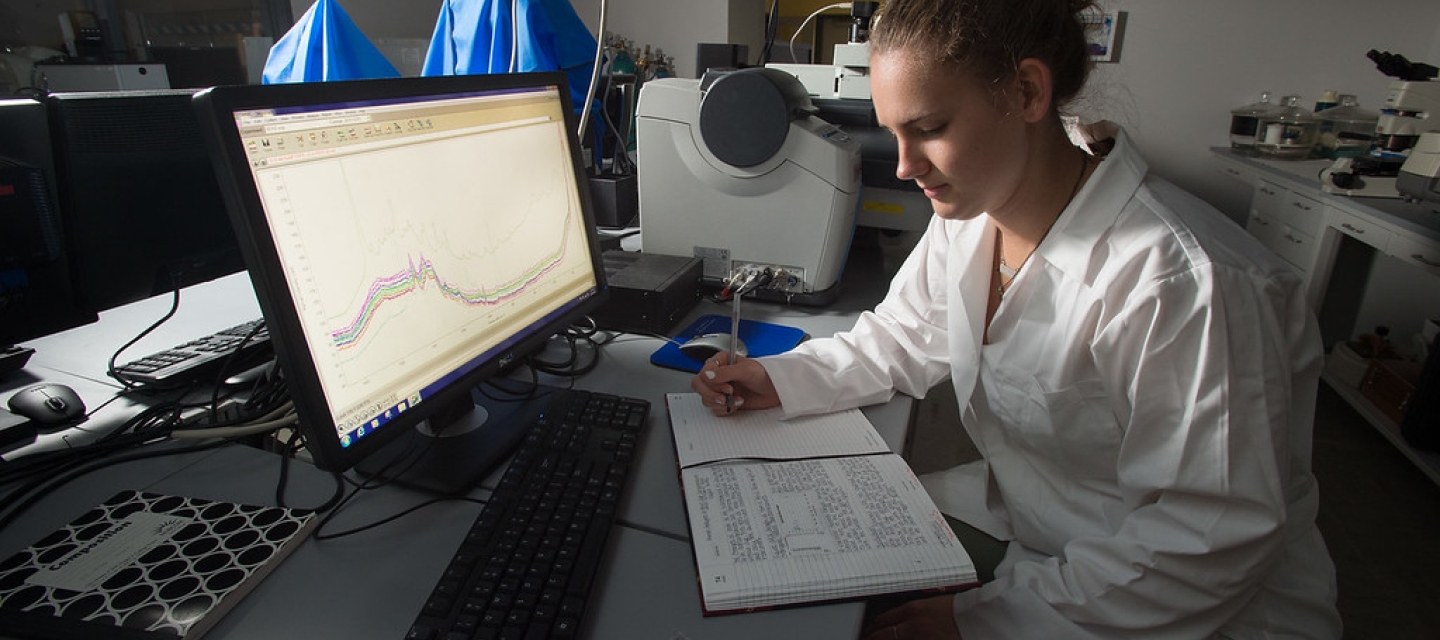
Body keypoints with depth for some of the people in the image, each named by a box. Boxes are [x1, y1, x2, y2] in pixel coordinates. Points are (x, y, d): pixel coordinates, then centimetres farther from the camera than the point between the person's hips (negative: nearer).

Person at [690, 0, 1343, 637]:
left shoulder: (1187, 285, -31)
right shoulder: (969, 214, -6)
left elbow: (1209, 546, -26)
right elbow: (901, 338, 5)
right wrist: (780, 378, -9)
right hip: (1027, 526, 7)